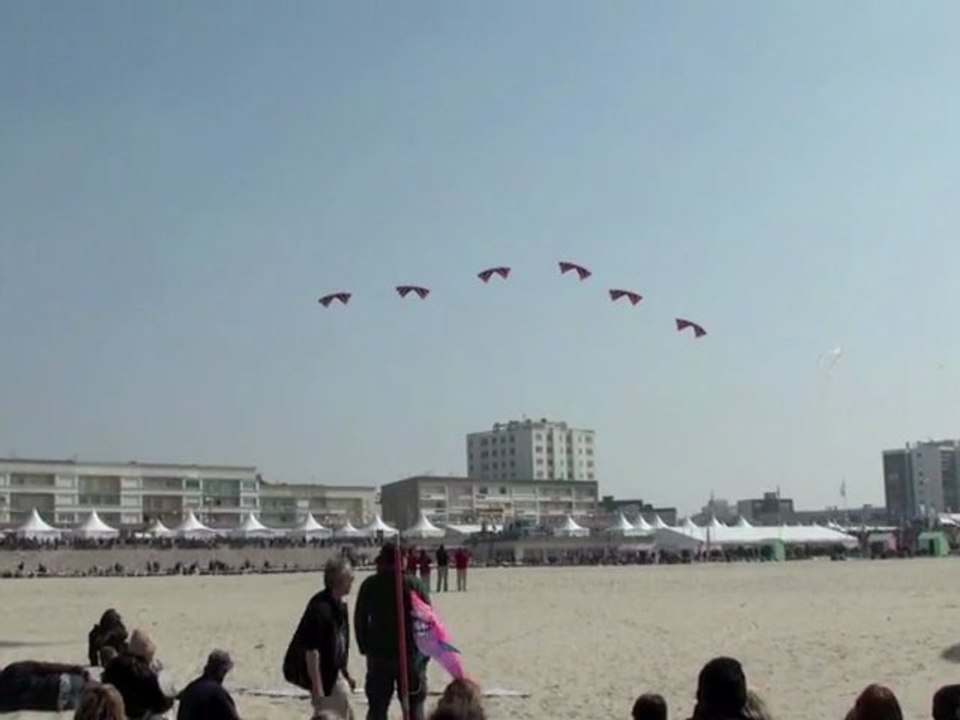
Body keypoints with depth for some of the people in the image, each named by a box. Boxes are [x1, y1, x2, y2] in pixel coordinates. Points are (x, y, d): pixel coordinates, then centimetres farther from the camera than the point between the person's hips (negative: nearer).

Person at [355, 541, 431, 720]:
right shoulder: (415, 584, -5)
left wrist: (364, 646, 13)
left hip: (378, 653, 1)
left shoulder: (370, 585, -1)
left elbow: (360, 619, 2)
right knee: (414, 705, 8)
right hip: (411, 653, -1)